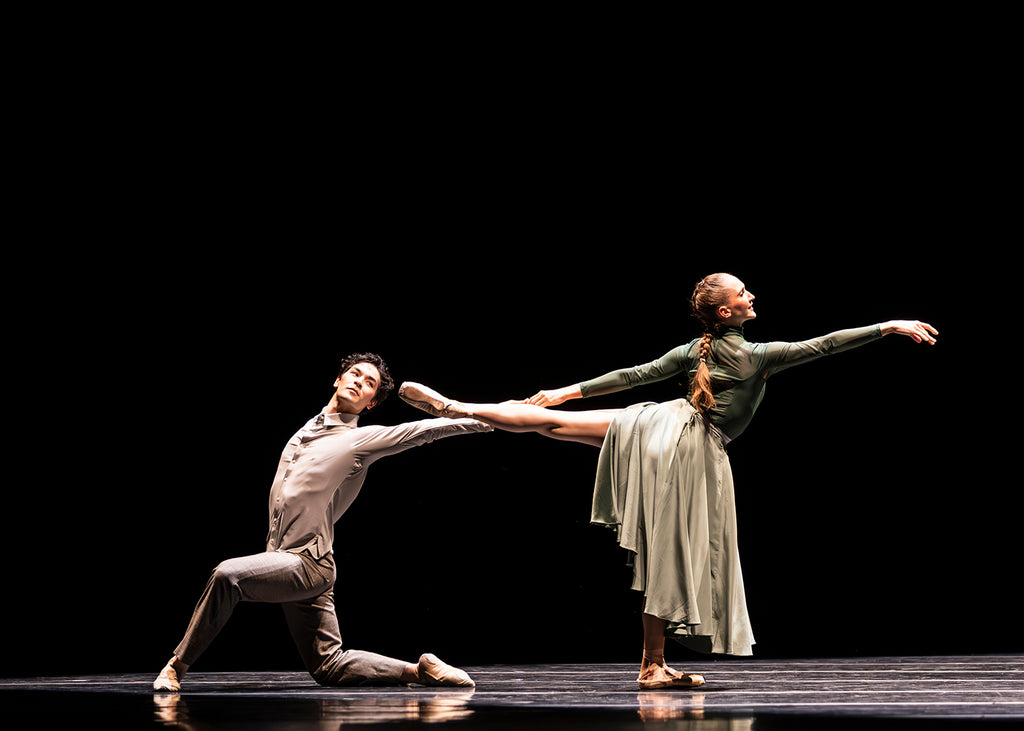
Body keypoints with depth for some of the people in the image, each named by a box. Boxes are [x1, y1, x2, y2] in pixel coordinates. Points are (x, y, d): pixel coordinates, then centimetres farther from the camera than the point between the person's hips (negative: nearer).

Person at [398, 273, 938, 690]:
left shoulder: (695, 350, 14)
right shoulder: (761, 355, 1)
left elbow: (635, 374, 16)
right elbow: (825, 344, -2)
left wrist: (570, 390, 21)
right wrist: (892, 327, 3)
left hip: (662, 423, 5)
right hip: (697, 449, -5)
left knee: (550, 421, 9)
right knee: (671, 557, -3)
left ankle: (450, 406, 7)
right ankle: (653, 665, 2)